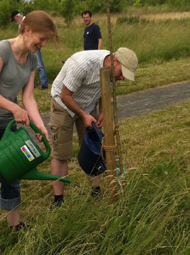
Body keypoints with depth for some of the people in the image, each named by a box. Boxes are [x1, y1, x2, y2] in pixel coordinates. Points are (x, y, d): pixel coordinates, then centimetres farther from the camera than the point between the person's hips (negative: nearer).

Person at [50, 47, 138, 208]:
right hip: (64, 104, -6)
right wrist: (83, 115, -21)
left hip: (88, 105, 6)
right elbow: (65, 95, -26)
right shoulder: (84, 64, -36)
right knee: (60, 154, -5)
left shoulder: (111, 68, -14)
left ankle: (96, 192, 14)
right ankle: (58, 200, 0)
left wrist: (102, 112, -4)